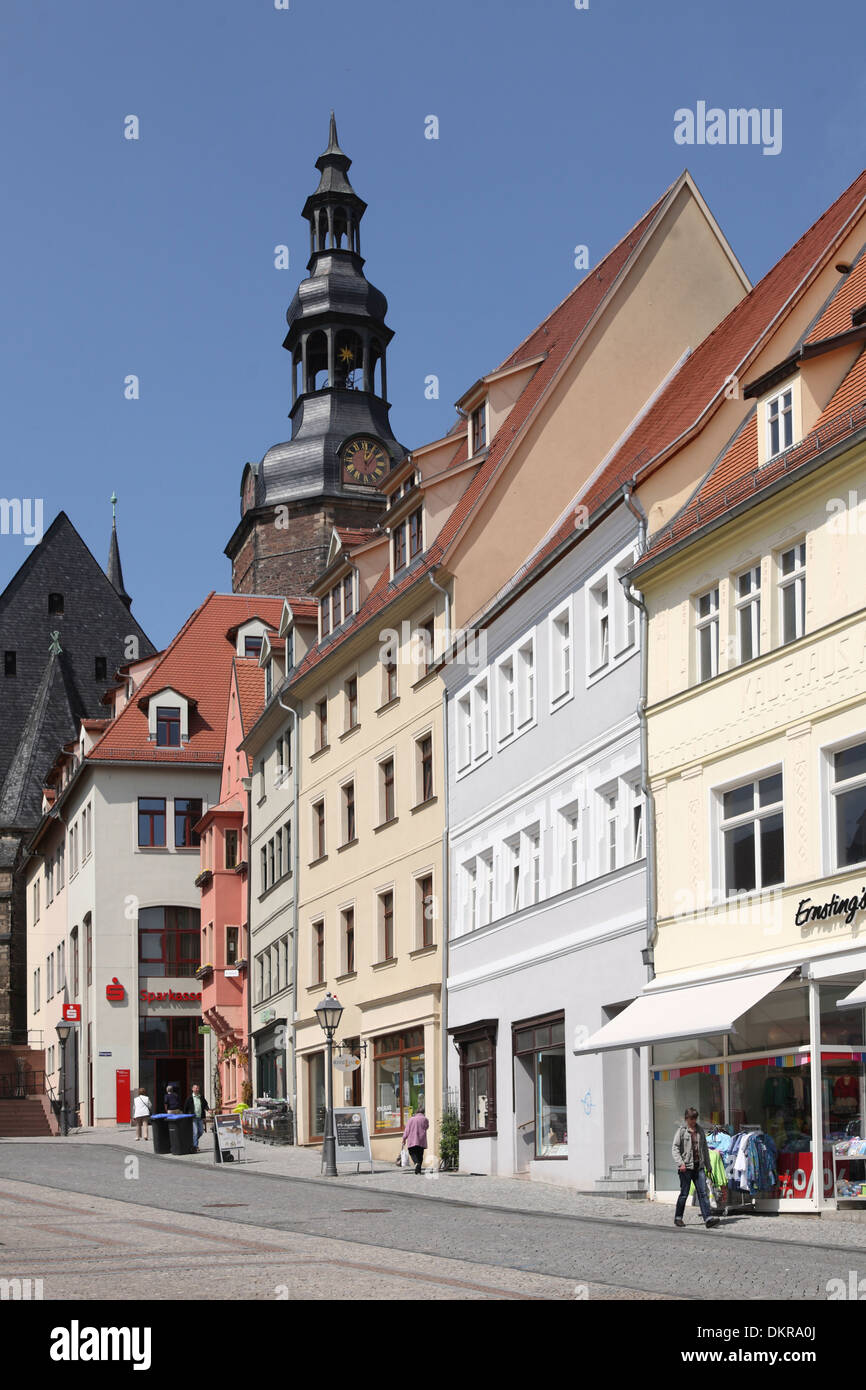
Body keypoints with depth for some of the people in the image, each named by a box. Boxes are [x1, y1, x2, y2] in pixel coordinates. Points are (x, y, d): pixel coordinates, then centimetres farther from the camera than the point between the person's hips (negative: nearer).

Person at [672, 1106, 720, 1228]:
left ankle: (708, 1218, -13)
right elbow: (675, 1148, -6)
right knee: (684, 1193, 1)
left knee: (703, 1192, -6)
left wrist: (708, 1166, 17)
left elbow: (705, 1149, 20)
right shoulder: (681, 1131, -1)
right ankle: (678, 1218, 16)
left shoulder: (700, 1130, 13)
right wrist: (680, 1163, -19)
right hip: (686, 1167, -4)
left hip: (699, 1167, 4)